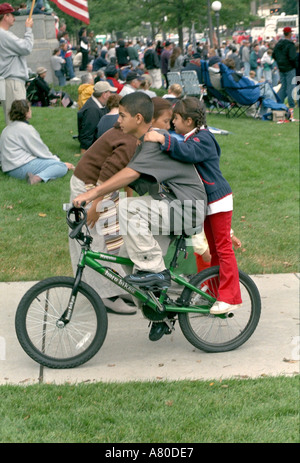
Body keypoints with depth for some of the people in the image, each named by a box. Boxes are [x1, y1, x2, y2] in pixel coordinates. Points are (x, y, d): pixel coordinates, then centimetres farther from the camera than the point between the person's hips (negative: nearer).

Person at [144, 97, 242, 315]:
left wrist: (163, 140, -45)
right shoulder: (194, 138, 15)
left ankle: (230, 297, -6)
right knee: (214, 248, 15)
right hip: (207, 201, 10)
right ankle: (215, 291, 24)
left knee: (223, 248, -8)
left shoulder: (202, 139, -18)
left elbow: (188, 152, -38)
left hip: (218, 199, -10)